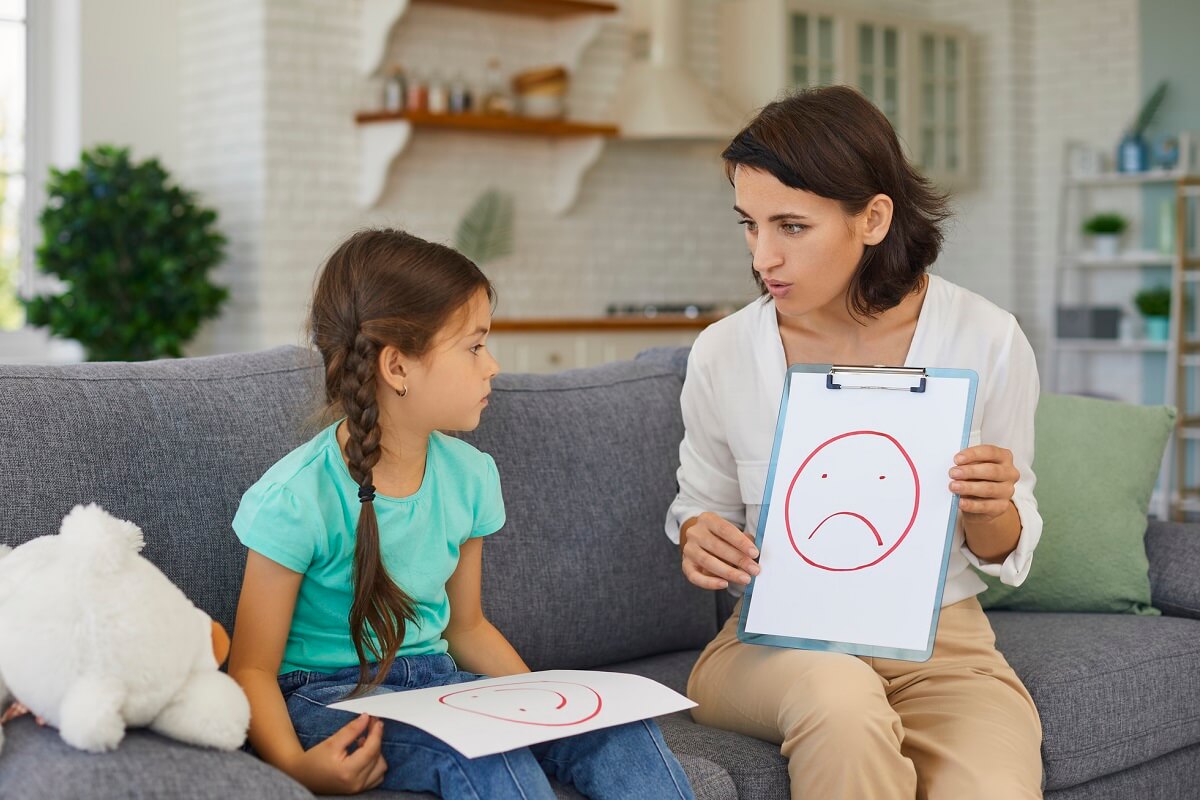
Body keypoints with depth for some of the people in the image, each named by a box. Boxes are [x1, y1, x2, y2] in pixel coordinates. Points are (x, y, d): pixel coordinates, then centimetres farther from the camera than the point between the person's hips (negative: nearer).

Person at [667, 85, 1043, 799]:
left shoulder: (987, 341, -7)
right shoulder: (723, 354, -5)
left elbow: (1004, 555, 5)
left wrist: (992, 512, -18)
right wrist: (699, 536, -11)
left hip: (941, 644, 0)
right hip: (773, 644, 0)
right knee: (838, 694, -35)